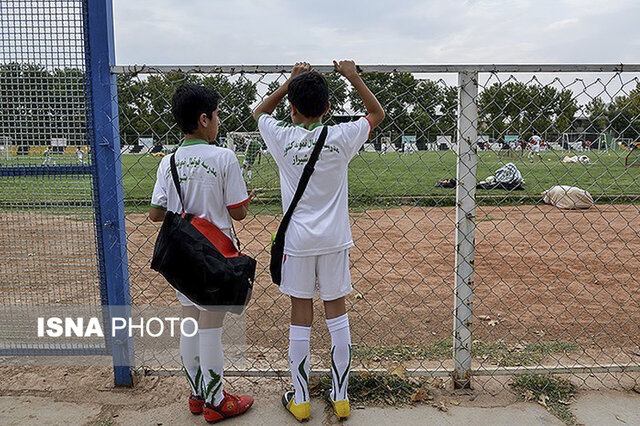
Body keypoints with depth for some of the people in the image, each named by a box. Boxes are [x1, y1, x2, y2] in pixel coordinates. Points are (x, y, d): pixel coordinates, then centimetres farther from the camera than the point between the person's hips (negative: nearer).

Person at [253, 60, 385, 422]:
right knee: (337, 312, 10)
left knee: (301, 314, 8)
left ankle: (301, 400, 19)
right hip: (334, 240, 1)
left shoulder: (282, 138, -6)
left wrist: (291, 82, 15)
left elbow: (261, 111, 16)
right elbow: (378, 114, 11)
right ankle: (341, 398, 21)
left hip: (297, 241, 0)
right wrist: (354, 77, 14)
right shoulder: (341, 137, -7)